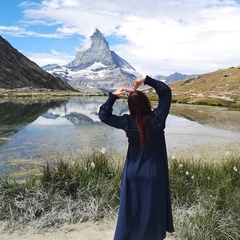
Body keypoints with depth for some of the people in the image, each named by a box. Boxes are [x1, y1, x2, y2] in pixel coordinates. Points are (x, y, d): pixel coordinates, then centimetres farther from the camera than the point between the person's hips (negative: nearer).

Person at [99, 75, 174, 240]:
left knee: (130, 210, 14)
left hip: (133, 174, 1)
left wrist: (113, 96, -3)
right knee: (153, 211, 12)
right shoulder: (158, 118, -14)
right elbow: (166, 92, -4)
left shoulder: (127, 122, -12)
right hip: (154, 175, -1)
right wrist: (146, 80, -5)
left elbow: (104, 115, -1)